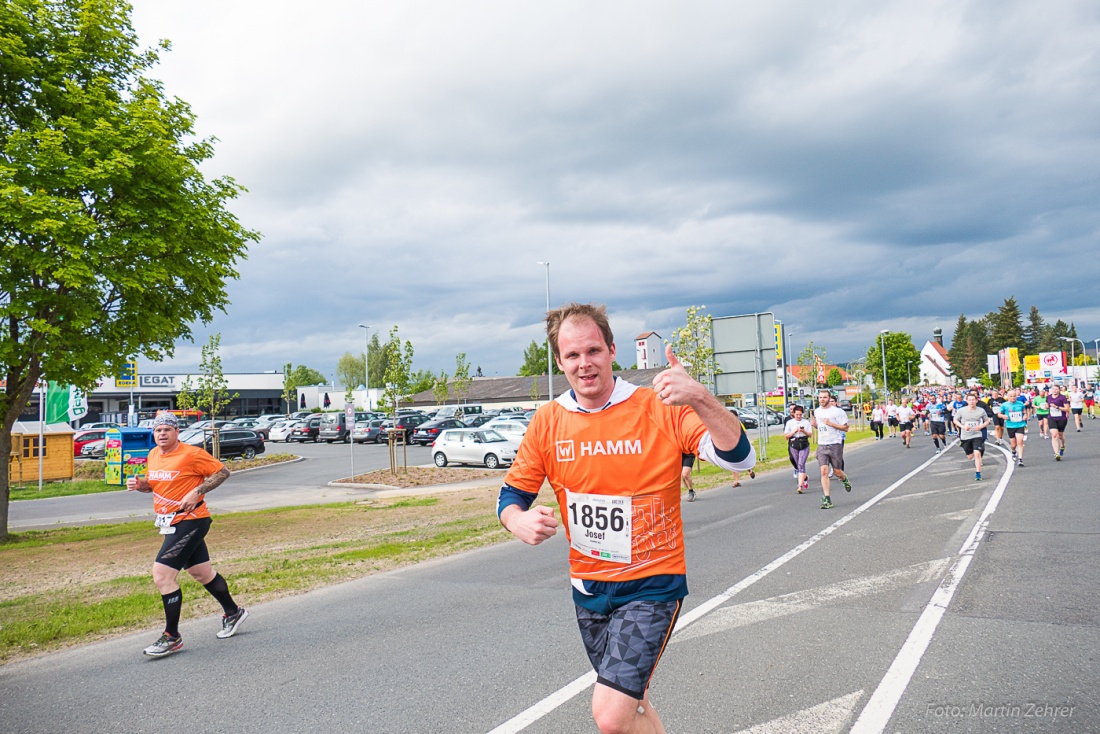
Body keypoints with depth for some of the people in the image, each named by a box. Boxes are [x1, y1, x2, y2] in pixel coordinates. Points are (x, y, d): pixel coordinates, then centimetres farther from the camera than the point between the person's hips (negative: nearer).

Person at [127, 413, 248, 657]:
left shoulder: (191, 454, -14)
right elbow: (153, 483, 24)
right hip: (172, 524, 8)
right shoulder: (154, 455, 9)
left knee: (162, 575, -13)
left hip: (190, 521, -8)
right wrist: (140, 484, 2)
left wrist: (197, 492, -18)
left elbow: (222, 472, -10)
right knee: (202, 573, 18)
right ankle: (233, 612, 37)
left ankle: (172, 637, -1)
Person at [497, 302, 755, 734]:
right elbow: (511, 495, 5)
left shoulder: (660, 408, -14)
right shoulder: (547, 422, -4)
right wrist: (519, 521, -19)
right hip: (588, 588, 5)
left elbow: (738, 458, -24)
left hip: (652, 585, -4)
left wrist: (699, 398, -41)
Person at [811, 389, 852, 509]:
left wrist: (831, 423, -17)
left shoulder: (837, 412, -7)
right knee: (824, 471, -9)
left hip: (835, 445, -4)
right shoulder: (817, 411, 11)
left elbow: (845, 428, -7)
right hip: (822, 445, 4)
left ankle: (845, 480, 43)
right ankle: (827, 499, -9)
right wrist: (814, 424, 5)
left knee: (837, 472, 5)